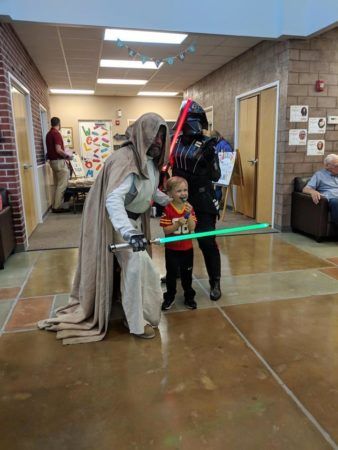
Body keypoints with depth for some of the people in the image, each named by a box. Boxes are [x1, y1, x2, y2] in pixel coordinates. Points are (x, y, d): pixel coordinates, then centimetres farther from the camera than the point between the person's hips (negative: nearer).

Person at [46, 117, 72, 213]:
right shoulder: (56, 133, -15)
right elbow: (58, 150, -22)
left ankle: (56, 205, 16)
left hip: (52, 160, 9)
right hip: (59, 161, -9)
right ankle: (57, 207, -3)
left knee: (58, 185, 14)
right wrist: (67, 156, -7)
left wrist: (64, 155, 24)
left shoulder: (48, 134, 13)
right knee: (62, 185, -4)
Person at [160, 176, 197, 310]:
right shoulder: (168, 209, -14)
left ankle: (189, 297, 31)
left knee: (187, 274, 15)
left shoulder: (189, 208, -3)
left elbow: (192, 228, -11)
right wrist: (178, 224, -30)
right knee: (171, 274, 13)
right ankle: (170, 297, 30)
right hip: (172, 248, -2)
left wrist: (189, 214, -24)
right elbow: (166, 230, -16)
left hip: (187, 248, 2)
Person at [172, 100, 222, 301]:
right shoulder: (176, 141, 5)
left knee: (207, 241, -5)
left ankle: (215, 282, 11)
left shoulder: (207, 144, -8)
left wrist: (210, 159, -25)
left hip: (202, 199, -4)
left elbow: (216, 176, -11)